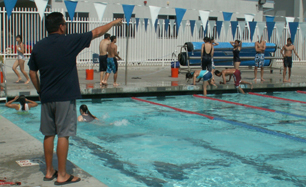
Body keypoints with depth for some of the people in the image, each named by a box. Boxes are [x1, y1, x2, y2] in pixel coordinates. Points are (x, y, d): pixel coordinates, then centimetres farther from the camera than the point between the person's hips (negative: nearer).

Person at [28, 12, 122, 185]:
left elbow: (32, 73, 10)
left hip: (47, 98, 5)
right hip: (65, 97, -5)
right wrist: (114, 23, 16)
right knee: (63, 135, -1)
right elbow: (97, 32, 2)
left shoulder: (38, 47, 5)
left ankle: (49, 171, 22)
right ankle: (62, 175, 4)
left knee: (49, 134, 13)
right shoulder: (69, 41, -8)